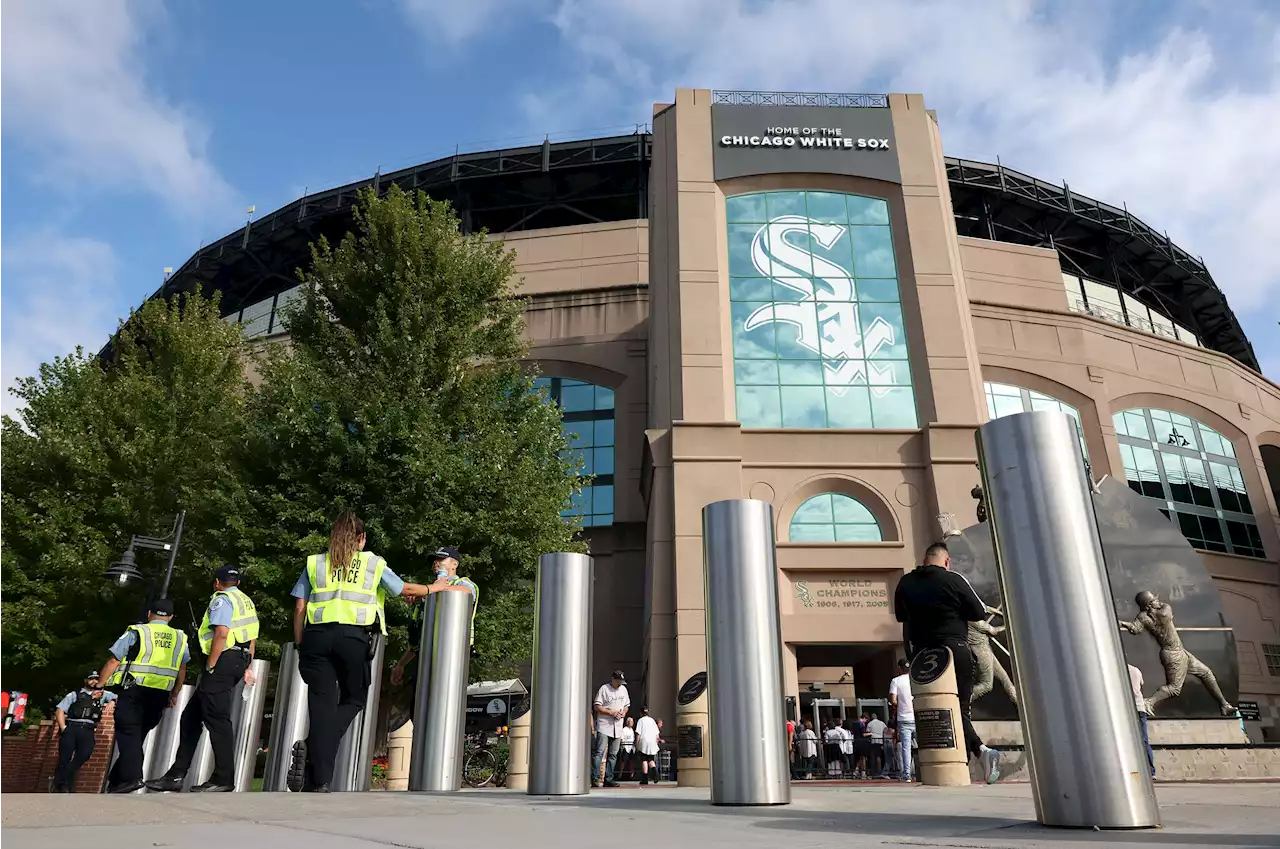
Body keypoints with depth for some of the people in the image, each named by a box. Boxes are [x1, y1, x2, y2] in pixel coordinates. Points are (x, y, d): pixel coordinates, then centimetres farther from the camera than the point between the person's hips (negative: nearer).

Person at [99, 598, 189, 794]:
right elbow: (182, 670, 19)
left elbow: (113, 662, -2)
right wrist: (174, 695, 29)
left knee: (128, 734, -5)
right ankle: (116, 779, 19)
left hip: (133, 691, -4)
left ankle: (131, 777, -18)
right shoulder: (180, 639, 14)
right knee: (138, 736, 13)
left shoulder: (136, 633, 1)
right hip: (160, 695, 4)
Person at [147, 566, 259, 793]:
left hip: (224, 659, -10)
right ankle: (176, 775, 16)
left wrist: (210, 666, -16)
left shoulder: (221, 599, -5)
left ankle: (224, 778, -8)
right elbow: (252, 639, 22)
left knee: (216, 718, -9)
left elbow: (221, 632, -19)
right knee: (191, 716, 13)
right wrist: (246, 668, 24)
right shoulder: (247, 601, 22)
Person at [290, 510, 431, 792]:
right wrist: (432, 588, 35)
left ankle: (319, 782, -3)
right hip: (354, 637, -2)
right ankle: (313, 749, -10)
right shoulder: (373, 563, 12)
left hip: (317, 635, 2)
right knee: (353, 700, 14)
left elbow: (299, 608, 11)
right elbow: (405, 590, 17)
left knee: (322, 705, 5)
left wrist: (300, 646, 16)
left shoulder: (315, 563, 17)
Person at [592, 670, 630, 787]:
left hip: (617, 727, 6)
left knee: (613, 754, 6)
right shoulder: (604, 689, -4)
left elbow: (626, 705, 25)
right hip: (604, 726, -6)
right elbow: (596, 706, -7)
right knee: (599, 752, -12)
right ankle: (595, 778, -11)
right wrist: (611, 712, -15)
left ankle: (608, 779, 11)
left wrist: (623, 712, 2)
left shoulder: (623, 689, 15)